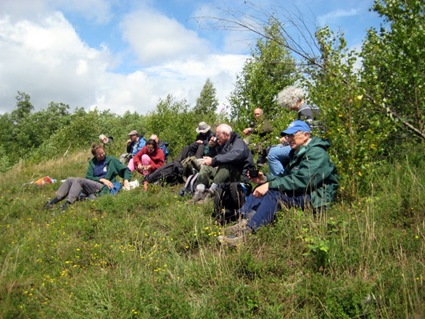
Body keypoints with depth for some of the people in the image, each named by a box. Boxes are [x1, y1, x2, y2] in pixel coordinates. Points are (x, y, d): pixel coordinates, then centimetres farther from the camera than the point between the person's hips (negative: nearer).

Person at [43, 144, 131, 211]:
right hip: (91, 186, 6)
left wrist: (126, 180, -15)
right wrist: (101, 179, -9)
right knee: (70, 180, -12)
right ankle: (53, 202, -20)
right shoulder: (93, 162, 16)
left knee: (79, 180, -25)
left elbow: (126, 170, 3)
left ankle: (67, 204, -39)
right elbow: (88, 177, 7)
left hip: (103, 188, -6)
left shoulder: (111, 160, 4)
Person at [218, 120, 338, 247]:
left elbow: (302, 180, -26)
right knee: (263, 188, -2)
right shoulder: (297, 152, 16)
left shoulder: (316, 153, -14)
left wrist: (270, 185, -27)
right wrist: (265, 179, -6)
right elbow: (286, 177, 13)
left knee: (274, 193, -30)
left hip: (315, 198, -10)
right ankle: (244, 223, -20)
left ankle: (246, 232, -37)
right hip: (301, 193, 10)